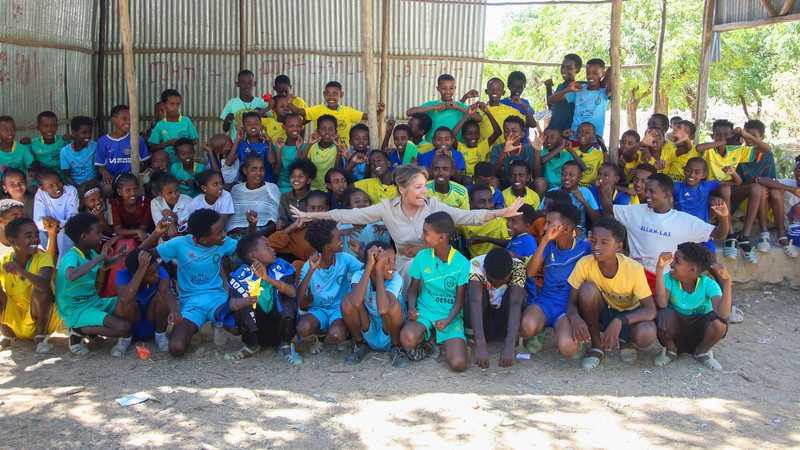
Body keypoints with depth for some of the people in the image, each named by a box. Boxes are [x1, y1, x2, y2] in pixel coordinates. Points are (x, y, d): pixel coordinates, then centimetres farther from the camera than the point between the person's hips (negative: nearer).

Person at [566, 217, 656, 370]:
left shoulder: (634, 269, -25)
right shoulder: (584, 264, -21)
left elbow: (650, 309, -25)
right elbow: (572, 301, -16)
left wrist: (619, 321, -43)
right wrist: (575, 317, -42)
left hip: (628, 314, -1)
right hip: (600, 312, 1)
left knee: (646, 335, -35)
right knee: (587, 288, -31)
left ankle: (625, 340, 5)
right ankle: (596, 346, -10)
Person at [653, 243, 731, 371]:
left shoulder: (708, 285, -15)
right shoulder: (669, 279, -14)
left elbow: (723, 313, -32)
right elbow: (661, 304, -35)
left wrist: (727, 282, -40)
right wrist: (659, 268, -37)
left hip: (699, 334, 0)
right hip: (674, 333, 0)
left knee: (718, 321, -31)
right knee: (664, 315, -33)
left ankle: (702, 351, 3)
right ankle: (670, 349, 1)